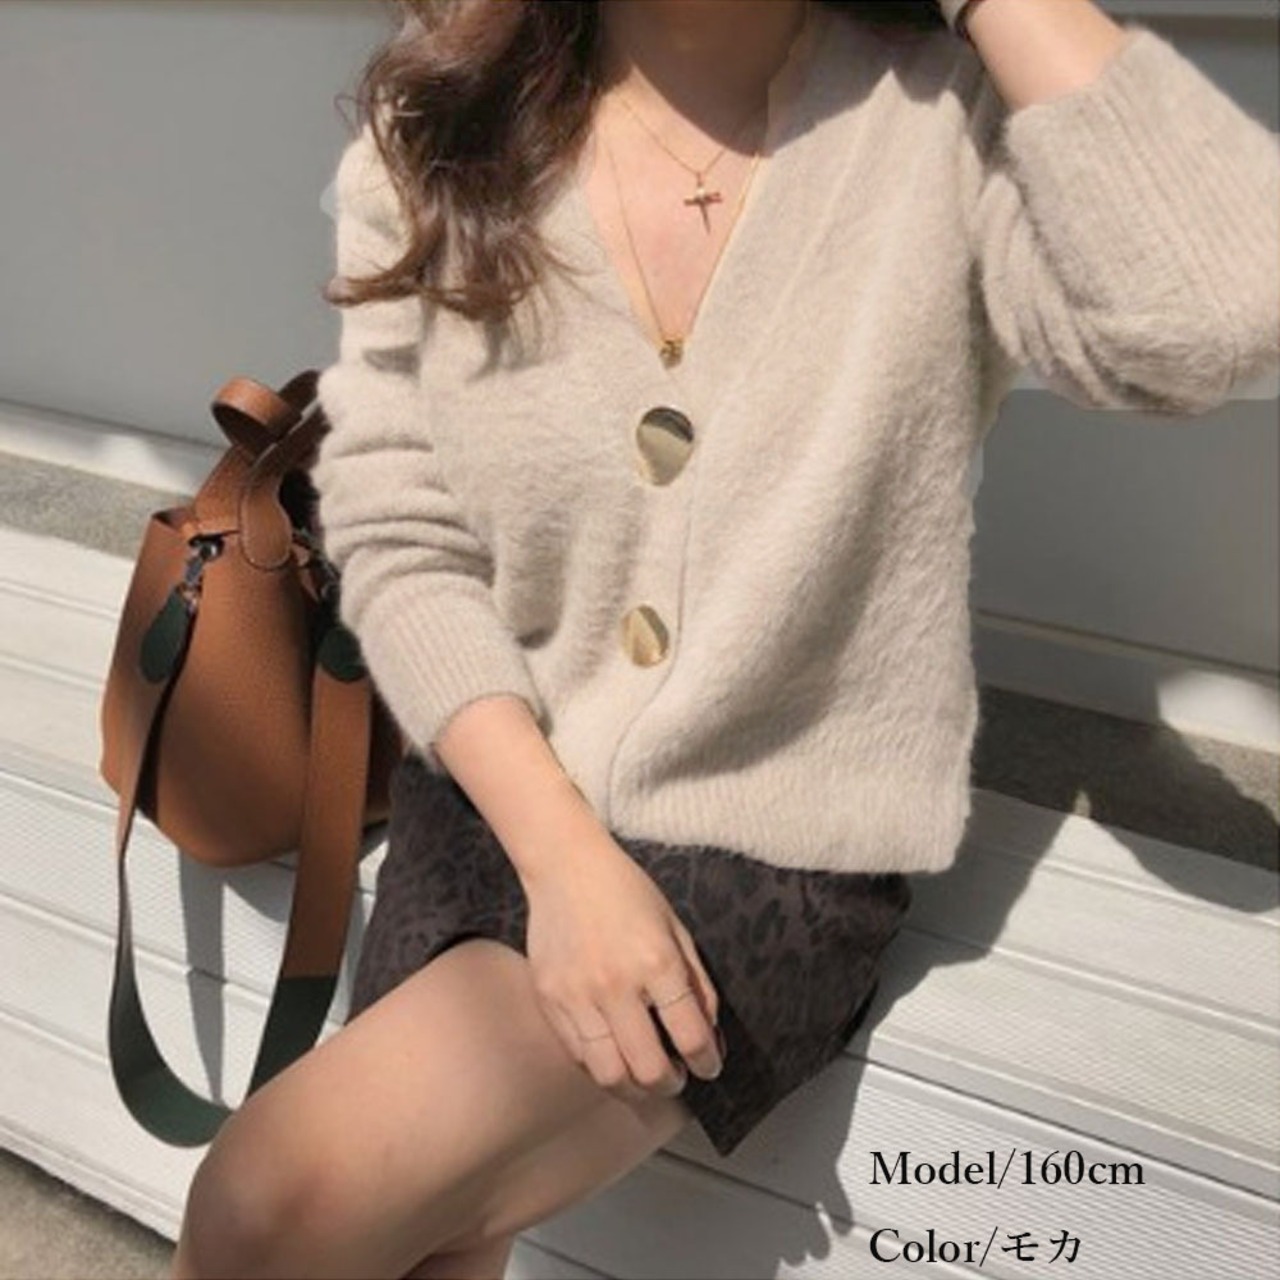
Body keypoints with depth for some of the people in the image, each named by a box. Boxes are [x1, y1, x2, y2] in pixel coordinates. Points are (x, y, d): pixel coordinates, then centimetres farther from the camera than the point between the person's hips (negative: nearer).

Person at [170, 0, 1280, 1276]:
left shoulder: (954, 124, -10)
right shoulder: (434, 137, -2)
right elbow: (397, 543, -5)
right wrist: (562, 855, -16)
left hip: (773, 859, -3)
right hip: (483, 806, 4)